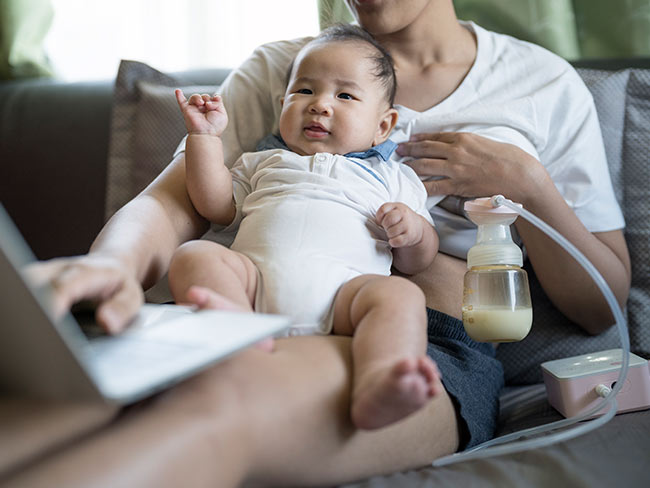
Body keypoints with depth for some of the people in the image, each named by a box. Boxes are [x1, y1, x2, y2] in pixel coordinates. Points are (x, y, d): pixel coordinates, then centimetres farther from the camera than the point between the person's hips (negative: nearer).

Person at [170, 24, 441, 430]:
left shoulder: (393, 179, 30)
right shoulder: (263, 164, 36)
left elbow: (417, 261, 24)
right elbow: (218, 207, 24)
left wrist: (414, 229, 1)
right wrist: (206, 136, 21)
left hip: (344, 282, -1)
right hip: (256, 273, 2)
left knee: (401, 294, -33)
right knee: (193, 256, -25)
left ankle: (375, 389, -60)